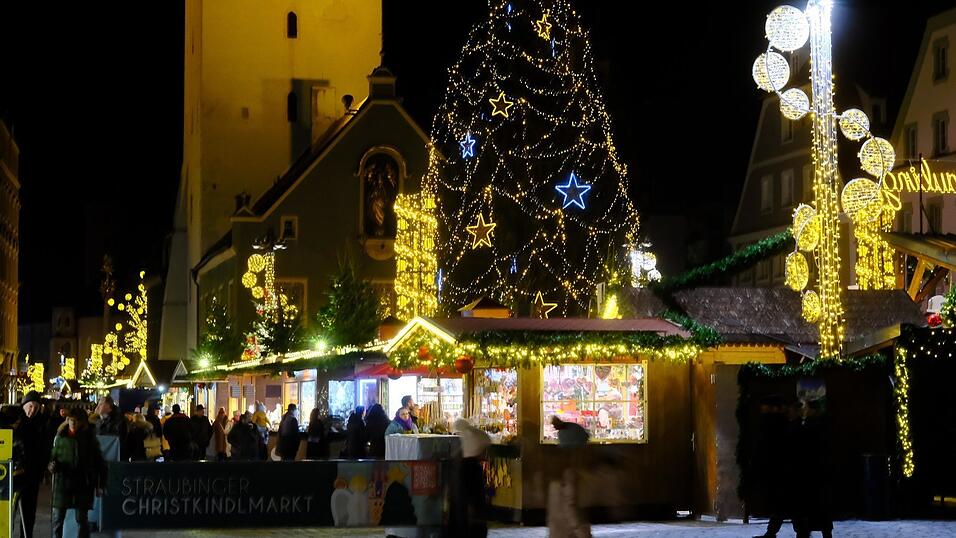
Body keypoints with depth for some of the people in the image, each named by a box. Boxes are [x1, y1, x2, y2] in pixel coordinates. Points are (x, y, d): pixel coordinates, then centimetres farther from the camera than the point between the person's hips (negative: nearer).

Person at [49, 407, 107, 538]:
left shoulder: (89, 438, 2)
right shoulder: (61, 437, 4)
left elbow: (98, 460, 3)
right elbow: (53, 456, 11)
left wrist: (100, 484, -2)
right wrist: (52, 465, -12)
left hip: (83, 484, -1)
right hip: (62, 482, 1)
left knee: (82, 519, 2)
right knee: (57, 518, 2)